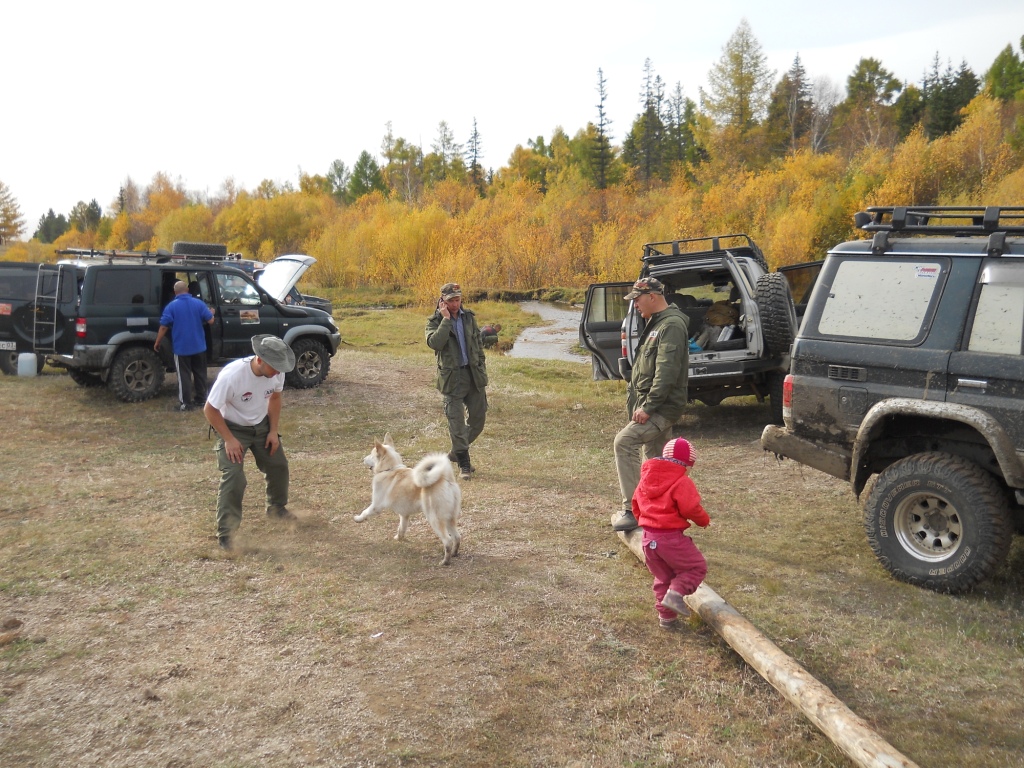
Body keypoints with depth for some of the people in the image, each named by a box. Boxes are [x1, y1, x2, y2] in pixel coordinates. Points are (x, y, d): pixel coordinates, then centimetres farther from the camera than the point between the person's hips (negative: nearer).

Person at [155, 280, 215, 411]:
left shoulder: (172, 306, -8)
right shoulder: (199, 303, -2)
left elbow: (164, 327, -9)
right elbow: (210, 321, -1)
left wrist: (157, 342, 3)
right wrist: (210, 313, 21)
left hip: (181, 347, -3)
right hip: (199, 346, 3)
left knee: (184, 375, 2)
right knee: (200, 373, 15)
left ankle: (187, 403, 2)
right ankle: (201, 398, 22)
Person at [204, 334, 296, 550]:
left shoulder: (277, 372, -20)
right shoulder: (231, 375, -35)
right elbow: (210, 410, -23)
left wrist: (273, 431, -3)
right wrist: (229, 439, -24)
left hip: (262, 425, 6)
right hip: (233, 428, -5)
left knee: (279, 465, 14)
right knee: (233, 478, -16)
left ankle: (277, 508, 41)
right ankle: (225, 534, -6)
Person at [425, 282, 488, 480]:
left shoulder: (468, 317, 9)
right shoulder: (435, 321, -5)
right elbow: (434, 343, -24)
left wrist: (481, 367, 11)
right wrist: (446, 319, -21)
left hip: (473, 374, 5)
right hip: (452, 377, -5)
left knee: (478, 416, 10)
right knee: (457, 421, -2)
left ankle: (456, 452, 29)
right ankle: (463, 464, 10)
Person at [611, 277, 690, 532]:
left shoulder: (672, 325, -15)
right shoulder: (655, 324, 18)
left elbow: (667, 372, -24)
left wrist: (648, 406, -25)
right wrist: (636, 402, 19)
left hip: (662, 407, -11)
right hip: (652, 406, 11)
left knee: (625, 441, -22)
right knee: (655, 460, 15)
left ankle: (632, 509, -19)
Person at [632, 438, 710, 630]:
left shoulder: (646, 478, 10)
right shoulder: (682, 482, -11)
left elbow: (636, 505, 17)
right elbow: (690, 508, -17)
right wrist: (704, 521, 3)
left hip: (648, 537, 7)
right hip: (671, 537, -7)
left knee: (662, 577, 21)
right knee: (697, 567, 11)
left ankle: (666, 616, 21)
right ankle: (676, 593, -9)